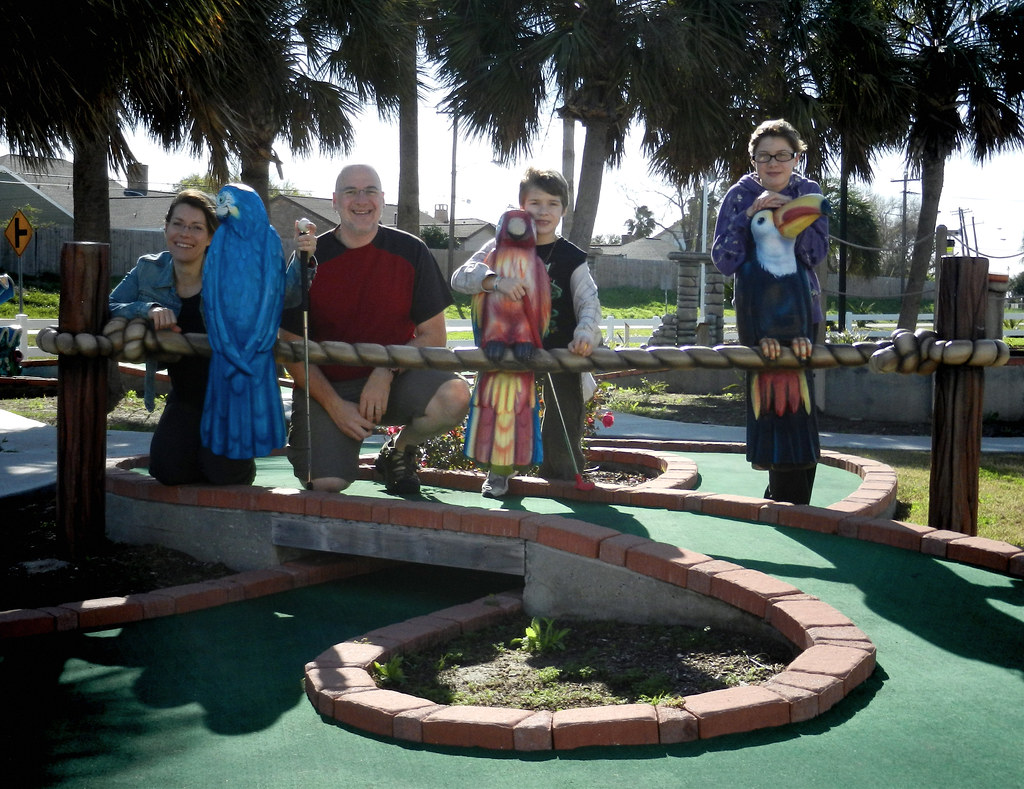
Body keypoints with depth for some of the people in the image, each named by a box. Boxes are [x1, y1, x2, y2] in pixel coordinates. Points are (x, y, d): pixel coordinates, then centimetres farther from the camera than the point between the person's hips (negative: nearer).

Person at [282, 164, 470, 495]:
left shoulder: (410, 252, -2)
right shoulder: (311, 258, -4)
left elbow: (434, 336, -1)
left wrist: (386, 373, -17)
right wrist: (335, 405, -13)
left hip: (396, 377, 1)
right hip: (327, 386, -1)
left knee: (454, 396, -30)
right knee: (325, 483, -23)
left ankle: (399, 450, 3)